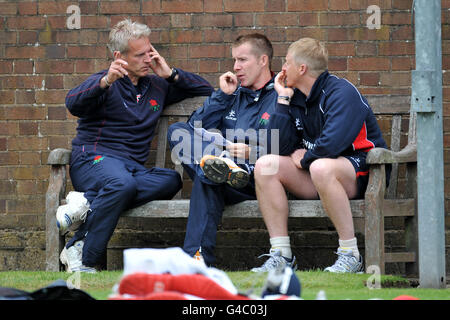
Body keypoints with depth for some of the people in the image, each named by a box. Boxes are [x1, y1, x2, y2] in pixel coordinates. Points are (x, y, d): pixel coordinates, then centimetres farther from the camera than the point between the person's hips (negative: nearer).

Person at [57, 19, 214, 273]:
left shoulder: (157, 87, 23)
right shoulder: (105, 84, 5)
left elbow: (206, 90, 29)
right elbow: (73, 104, -16)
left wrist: (171, 75, 13)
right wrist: (106, 81, -33)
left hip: (135, 167, 5)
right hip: (94, 158, -5)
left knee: (171, 180, -29)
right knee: (122, 183, -41)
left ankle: (89, 204, -33)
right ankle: (83, 260, -34)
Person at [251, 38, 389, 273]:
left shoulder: (342, 93, -14)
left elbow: (332, 143, -27)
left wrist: (305, 158, -9)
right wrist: (283, 99, 2)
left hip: (360, 171, -8)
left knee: (321, 167, -40)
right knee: (265, 164, -12)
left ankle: (351, 255, -32)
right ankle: (280, 254, -16)